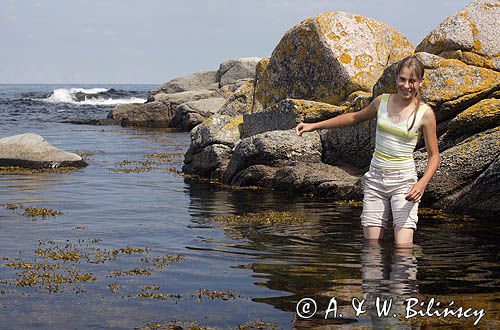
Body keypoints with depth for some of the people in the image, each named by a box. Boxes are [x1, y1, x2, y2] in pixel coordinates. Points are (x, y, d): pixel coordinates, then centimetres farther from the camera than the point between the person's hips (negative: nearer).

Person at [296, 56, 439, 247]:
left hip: (403, 181, -4)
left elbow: (433, 155, 1)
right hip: (375, 180, 4)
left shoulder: (425, 113, -5)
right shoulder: (382, 102, 6)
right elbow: (355, 118, 24)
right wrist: (314, 126, 24)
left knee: (403, 248, -14)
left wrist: (422, 183, -18)